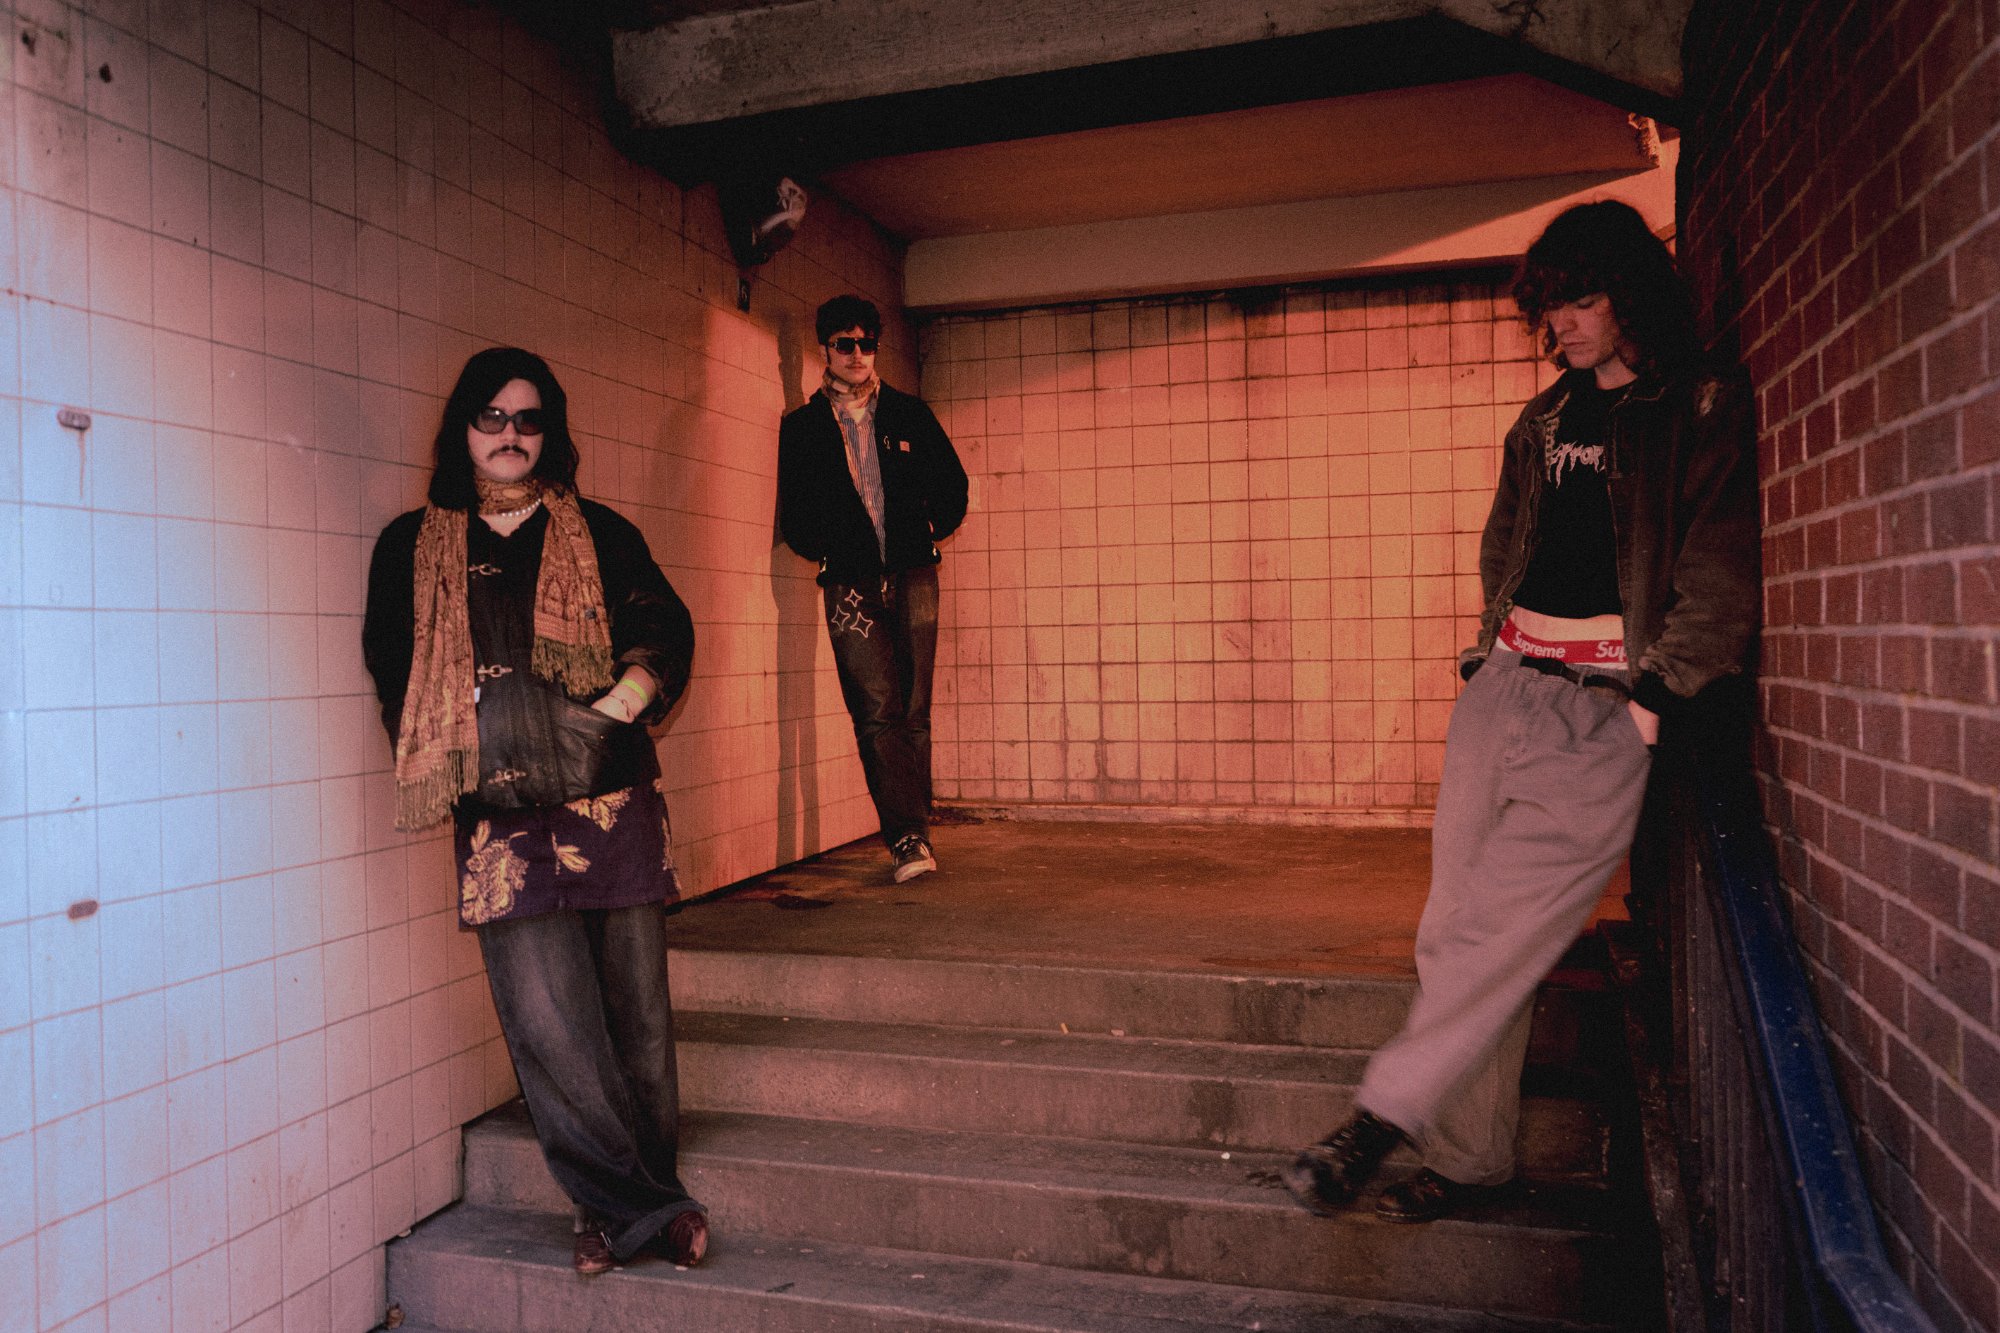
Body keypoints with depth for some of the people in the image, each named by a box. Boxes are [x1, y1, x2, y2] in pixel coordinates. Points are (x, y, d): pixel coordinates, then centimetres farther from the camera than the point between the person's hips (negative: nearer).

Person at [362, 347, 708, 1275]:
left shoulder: (602, 536, 14)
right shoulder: (411, 549, 15)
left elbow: (664, 631, 5)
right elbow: (394, 671, 13)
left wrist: (614, 709, -12)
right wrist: (473, 753, -1)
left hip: (611, 798, 0)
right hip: (501, 815, 0)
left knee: (634, 1004, 1)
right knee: (545, 1017, -8)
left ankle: (622, 1205, 17)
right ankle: (644, 1205, 5)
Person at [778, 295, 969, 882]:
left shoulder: (909, 414, 14)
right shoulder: (802, 426, 11)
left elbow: (952, 484, 19)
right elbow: (793, 515, 12)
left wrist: (931, 531, 7)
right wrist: (826, 549, -2)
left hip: (912, 575, 1)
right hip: (850, 582, -1)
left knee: (914, 711, 0)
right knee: (877, 710, -12)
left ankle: (911, 833, 7)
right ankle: (910, 839, -13)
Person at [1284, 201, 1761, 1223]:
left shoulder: (1708, 413, 2)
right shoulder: (1544, 422, 20)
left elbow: (1720, 582, -5)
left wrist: (1650, 703, -12)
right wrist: (1493, 646, 14)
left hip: (1606, 710, -6)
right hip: (1504, 683, 6)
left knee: (1499, 927, -14)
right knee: (1455, 927, 2)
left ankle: (1381, 1117, -4)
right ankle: (1468, 1156, 11)